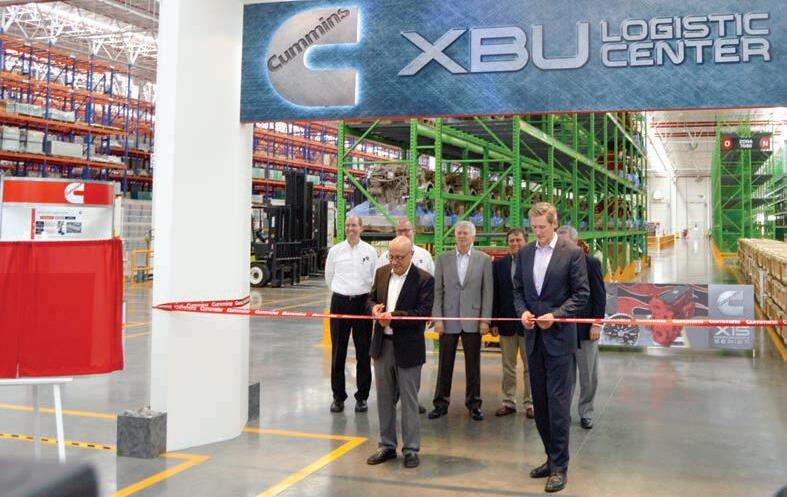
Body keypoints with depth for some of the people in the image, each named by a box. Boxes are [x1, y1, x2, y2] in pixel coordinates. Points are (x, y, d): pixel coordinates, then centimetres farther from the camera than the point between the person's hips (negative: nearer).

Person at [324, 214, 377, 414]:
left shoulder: (370, 251, 1)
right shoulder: (335, 251, 3)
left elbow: (375, 278, 8)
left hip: (363, 302, -1)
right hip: (340, 302, 1)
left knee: (363, 352, 3)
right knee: (338, 351, 5)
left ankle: (362, 397, 14)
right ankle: (338, 396, 16)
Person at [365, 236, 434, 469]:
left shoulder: (424, 279, -11)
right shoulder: (382, 273, 6)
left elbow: (424, 313, -17)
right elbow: (371, 300, 14)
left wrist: (393, 316, -24)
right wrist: (374, 308, -9)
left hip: (408, 347, -5)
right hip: (382, 345, 5)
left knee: (409, 400, 5)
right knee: (384, 398, 13)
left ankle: (411, 449, 16)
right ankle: (387, 445, 26)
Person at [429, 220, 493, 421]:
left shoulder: (484, 259, 3)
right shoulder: (443, 259, 6)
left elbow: (487, 291, 0)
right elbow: (437, 290, 4)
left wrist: (485, 320, -6)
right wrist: (437, 318, -4)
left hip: (472, 320, -1)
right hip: (449, 319, 1)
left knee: (473, 364, 7)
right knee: (445, 363, 6)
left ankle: (473, 403, 19)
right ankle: (441, 403, 17)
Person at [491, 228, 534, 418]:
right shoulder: (499, 265, 4)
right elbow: (495, 295, 3)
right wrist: (494, 322, -2)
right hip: (506, 322, 3)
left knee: (530, 367, 7)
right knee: (508, 366, 11)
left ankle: (530, 404, 17)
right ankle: (509, 402, 21)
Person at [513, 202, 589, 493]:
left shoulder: (571, 253, -6)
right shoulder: (524, 253, 9)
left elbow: (581, 293, -6)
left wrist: (555, 315, -16)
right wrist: (523, 311, -5)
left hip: (559, 338, -5)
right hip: (533, 338, 5)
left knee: (558, 402, -4)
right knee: (539, 401, 11)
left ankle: (560, 466, 5)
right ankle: (552, 457, 24)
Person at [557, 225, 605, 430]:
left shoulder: (591, 263, -4)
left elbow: (600, 296, -5)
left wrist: (597, 324, -10)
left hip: (585, 328, -2)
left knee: (588, 375, 7)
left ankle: (586, 412, 21)